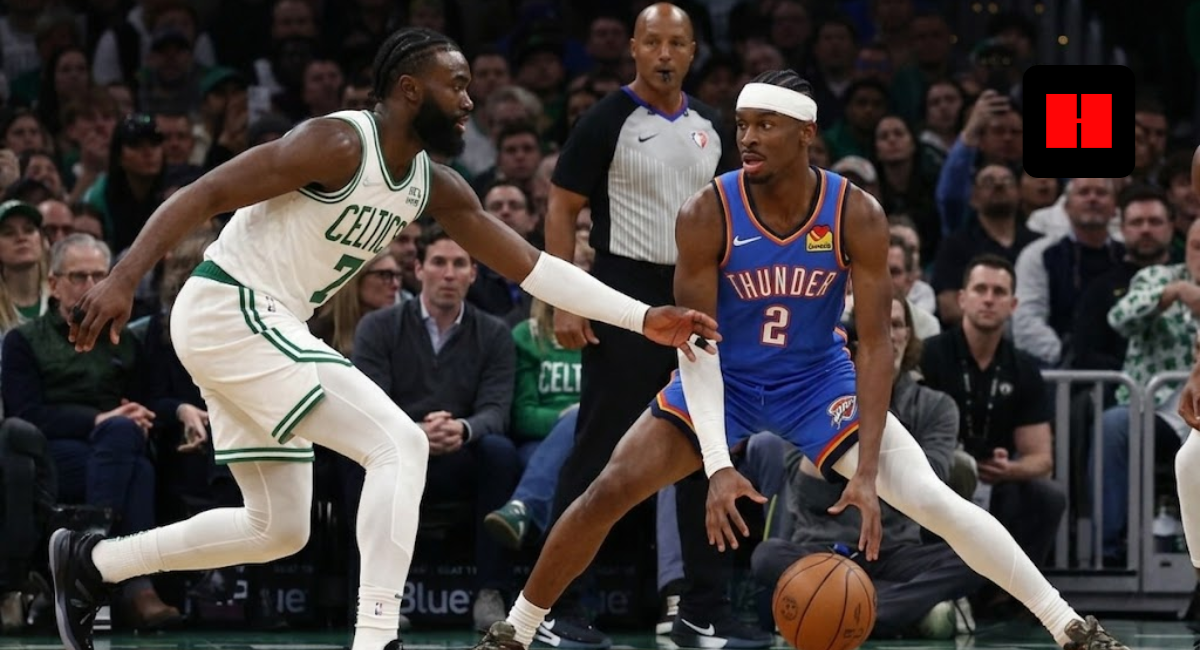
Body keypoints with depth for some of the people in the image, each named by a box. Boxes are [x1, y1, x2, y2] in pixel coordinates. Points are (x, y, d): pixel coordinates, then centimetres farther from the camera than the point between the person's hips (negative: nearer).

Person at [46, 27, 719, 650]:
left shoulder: (436, 187, 8)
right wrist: (122, 281, -30)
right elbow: (204, 195, -21)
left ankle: (91, 562, 24)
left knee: (279, 529, 15)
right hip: (230, 311, -10)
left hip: (263, 328, 10)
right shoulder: (339, 145, -18)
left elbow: (529, 264, 10)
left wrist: (644, 319, 5)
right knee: (399, 443, -17)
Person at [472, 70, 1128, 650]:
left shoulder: (856, 215, -22)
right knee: (607, 492, -11)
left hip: (819, 380, 0)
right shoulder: (706, 214, -23)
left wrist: (867, 471, -28)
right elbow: (696, 345, -21)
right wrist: (717, 466, -30)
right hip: (723, 381, 0)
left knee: (931, 499, -14)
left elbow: (875, 342, -20)